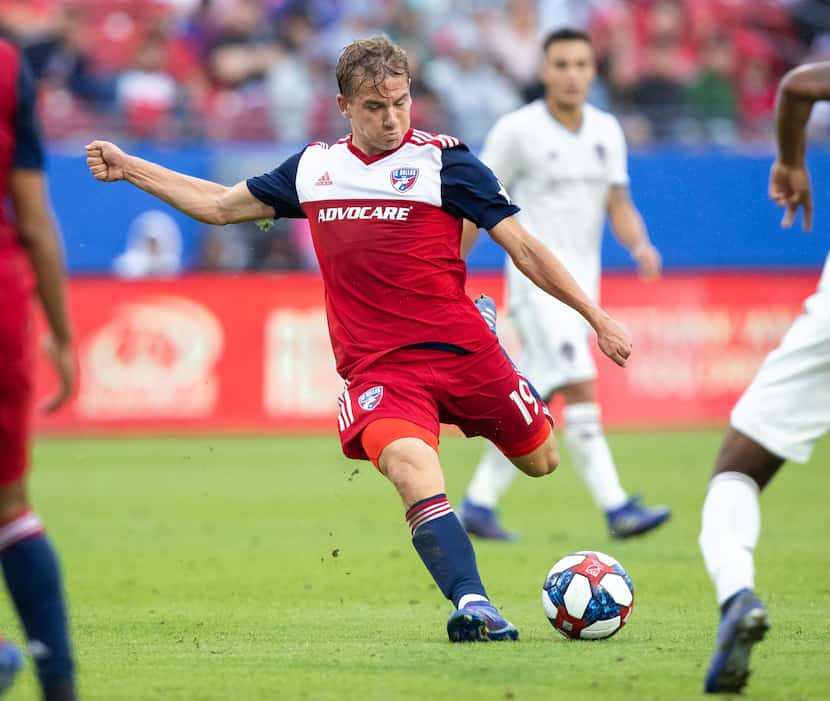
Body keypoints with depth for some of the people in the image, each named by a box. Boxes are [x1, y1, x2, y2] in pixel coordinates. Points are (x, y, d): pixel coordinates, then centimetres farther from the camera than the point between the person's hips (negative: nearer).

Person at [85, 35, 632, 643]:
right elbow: (220, 205, 24)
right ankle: (472, 604, -37)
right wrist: (128, 168, 23)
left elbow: (522, 245, 0)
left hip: (462, 351, 0)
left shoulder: (443, 160, -2)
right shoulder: (314, 167, 10)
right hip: (377, 366, 0)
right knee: (411, 466, -30)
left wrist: (597, 318, -4)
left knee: (541, 460, 13)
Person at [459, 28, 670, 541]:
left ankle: (479, 503, 20)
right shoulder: (517, 130, -7)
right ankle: (616, 508, -23)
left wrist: (640, 244, -9)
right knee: (581, 390, -19)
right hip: (538, 282, -6)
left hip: (583, 282, 6)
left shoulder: (606, 131, 8)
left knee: (534, 407, 9)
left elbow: (618, 204, 13)